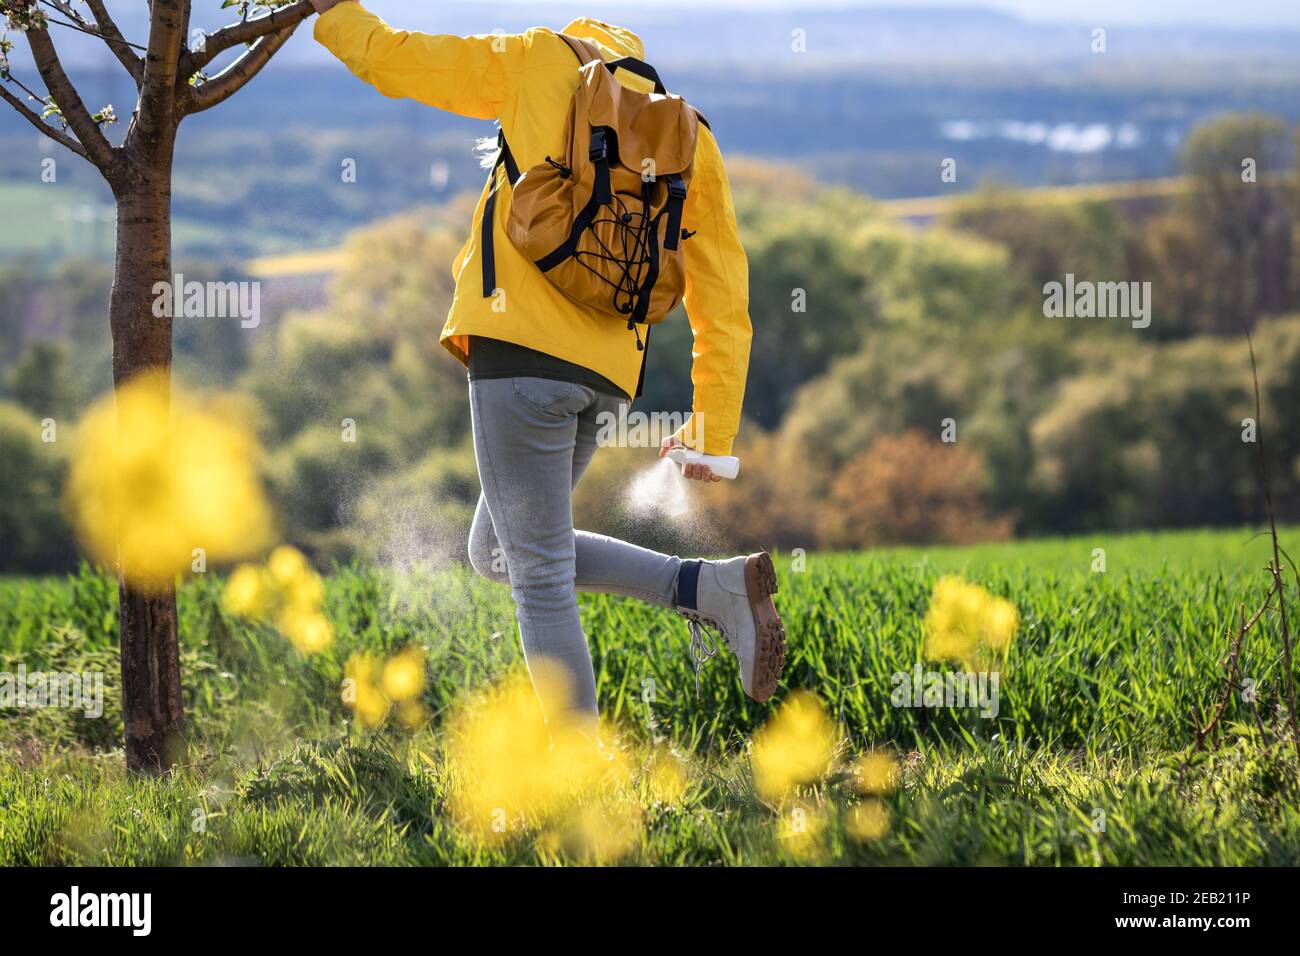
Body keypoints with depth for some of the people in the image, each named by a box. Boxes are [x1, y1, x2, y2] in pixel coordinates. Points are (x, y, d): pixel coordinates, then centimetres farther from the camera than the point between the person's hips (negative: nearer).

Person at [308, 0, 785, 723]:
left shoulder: (544, 61, 9)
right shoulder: (692, 141, 19)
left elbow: (391, 59, 10)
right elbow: (724, 303, 16)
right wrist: (712, 436, 19)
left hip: (523, 345, -5)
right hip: (608, 373, 5)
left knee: (539, 577, 0)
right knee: (499, 553, 21)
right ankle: (718, 588, 8)